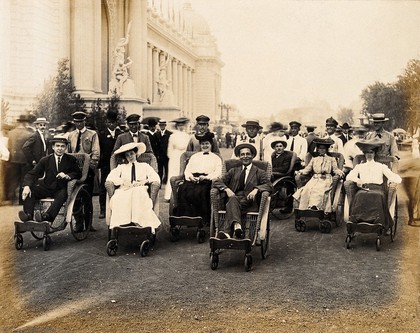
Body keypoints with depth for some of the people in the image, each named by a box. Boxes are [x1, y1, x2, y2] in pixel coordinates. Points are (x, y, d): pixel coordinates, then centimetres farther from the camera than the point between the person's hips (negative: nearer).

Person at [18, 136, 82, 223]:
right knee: (30, 192, -25)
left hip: (61, 189, -2)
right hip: (47, 187, 2)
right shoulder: (45, 160, 5)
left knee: (62, 195, -38)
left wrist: (67, 176, -21)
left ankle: (47, 216, -55)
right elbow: (32, 174, -2)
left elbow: (78, 174, 2)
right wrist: (27, 186, -22)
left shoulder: (71, 160, 5)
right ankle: (28, 215, -42)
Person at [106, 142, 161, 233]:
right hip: (124, 191, 1)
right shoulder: (121, 167, 30)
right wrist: (123, 181, -6)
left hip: (140, 190, -1)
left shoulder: (144, 166, 28)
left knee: (139, 193, -40)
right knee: (118, 199, -37)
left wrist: (145, 181, -7)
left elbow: (156, 179, 13)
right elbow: (110, 177, 11)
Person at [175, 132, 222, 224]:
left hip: (206, 181, -3)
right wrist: (190, 177, -5)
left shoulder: (216, 158, 20)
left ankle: (204, 219, -31)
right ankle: (185, 216, -30)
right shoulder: (194, 156, 30)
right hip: (192, 180, 3)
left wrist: (205, 177, -13)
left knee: (199, 193, -36)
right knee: (182, 190, -30)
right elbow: (187, 169, 19)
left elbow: (217, 172, 5)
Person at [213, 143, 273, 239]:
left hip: (250, 203, -2)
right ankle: (237, 226, -60)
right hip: (234, 198, 2)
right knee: (233, 199, -36)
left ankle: (227, 232, -56)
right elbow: (217, 182, 15)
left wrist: (256, 189, -19)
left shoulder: (259, 173, 19)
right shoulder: (234, 171, 26)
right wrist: (226, 189, -7)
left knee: (231, 204, -35)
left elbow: (269, 185, 2)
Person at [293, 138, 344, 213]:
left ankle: (314, 206, -46)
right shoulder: (314, 159, 24)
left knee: (319, 190, -33)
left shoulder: (331, 159, 18)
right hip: (315, 179, 2)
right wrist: (301, 172, -1)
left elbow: (335, 169, 10)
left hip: (326, 180, -2)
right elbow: (307, 169, 18)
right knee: (306, 189, -27)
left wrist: (339, 172, -12)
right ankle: (304, 208, -34)